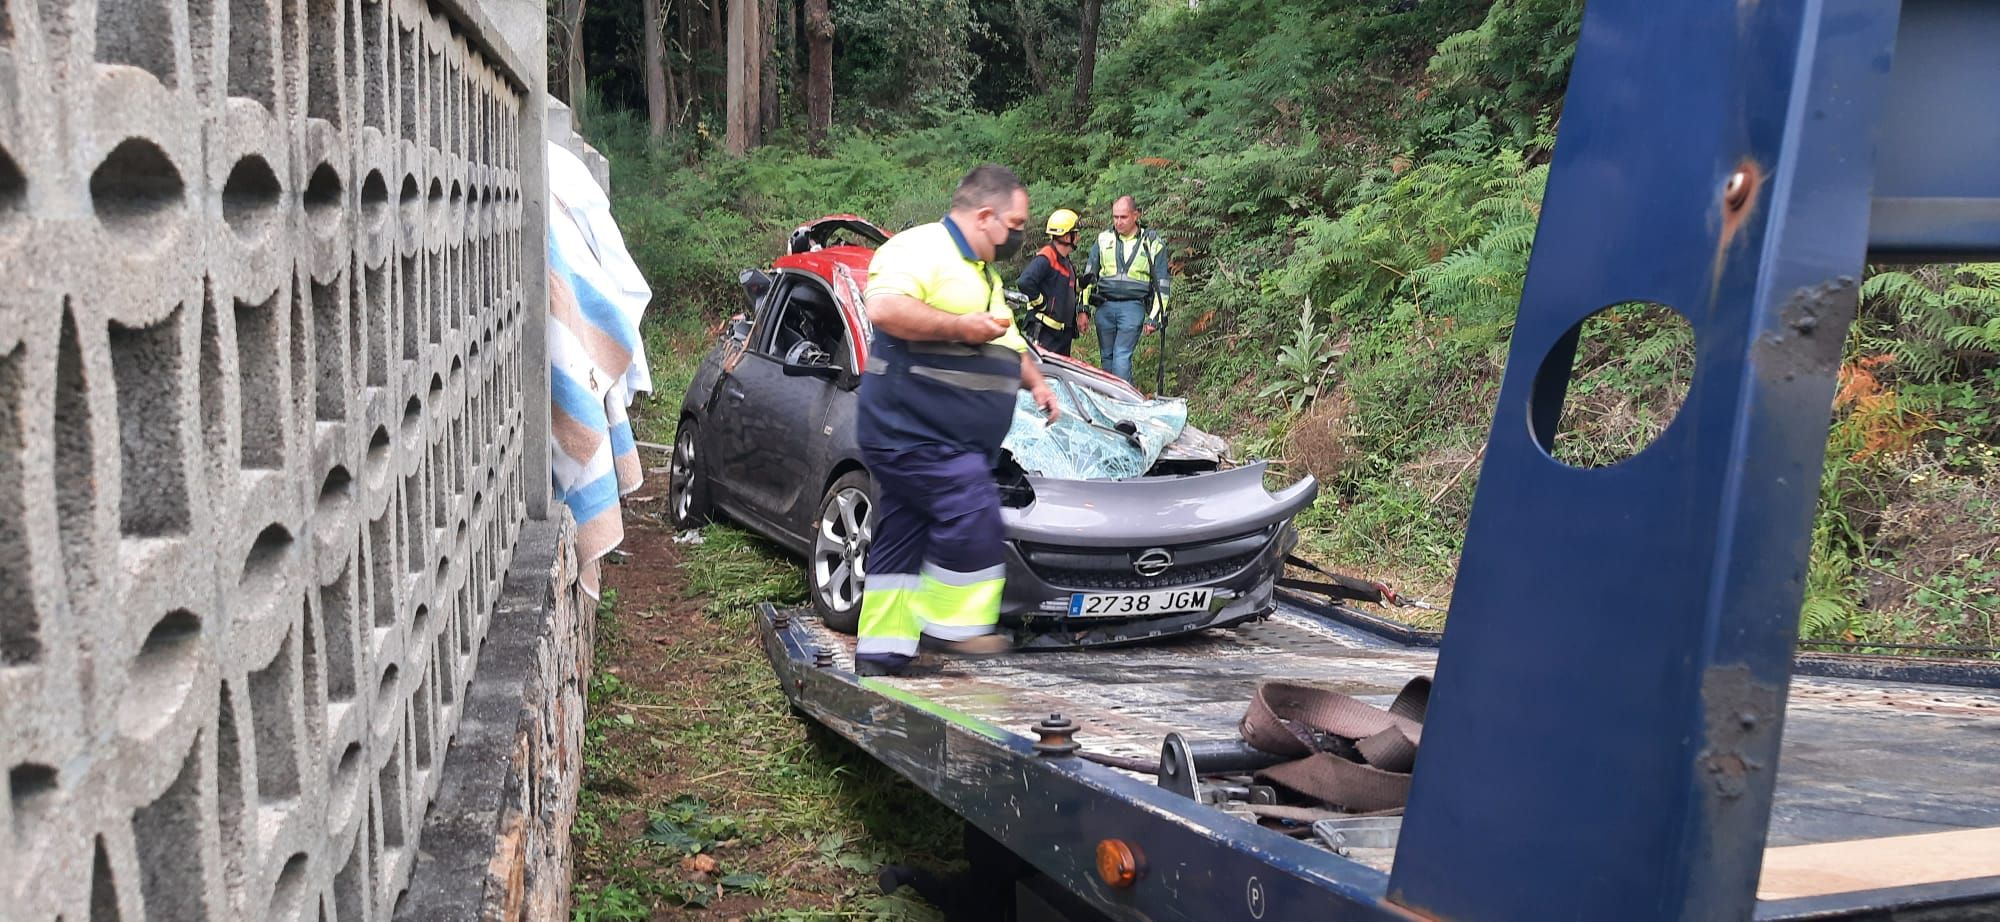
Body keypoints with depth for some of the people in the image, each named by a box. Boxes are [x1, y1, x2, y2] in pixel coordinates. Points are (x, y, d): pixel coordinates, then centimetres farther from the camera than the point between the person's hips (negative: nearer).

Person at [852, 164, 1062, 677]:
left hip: (950, 440, 10)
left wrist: (1034, 381, 24)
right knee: (973, 514, -17)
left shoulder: (984, 274, 26)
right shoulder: (920, 249, -9)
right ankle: (948, 626, -6)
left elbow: (1008, 344, 40)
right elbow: (884, 308, -26)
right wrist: (961, 327, -21)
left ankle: (881, 652, 13)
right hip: (911, 427, -10)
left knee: (903, 537, 10)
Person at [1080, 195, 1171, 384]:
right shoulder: (1104, 240, 10)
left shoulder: (1152, 243, 3)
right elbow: (1088, 276, 15)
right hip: (1104, 306, 4)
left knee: (1122, 356, -14)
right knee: (1107, 356, 8)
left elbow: (1162, 284, 6)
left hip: (1132, 307, -4)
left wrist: (1154, 317, 0)